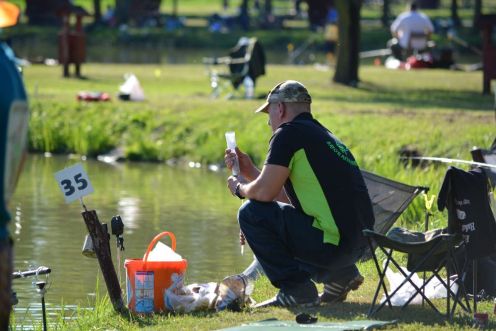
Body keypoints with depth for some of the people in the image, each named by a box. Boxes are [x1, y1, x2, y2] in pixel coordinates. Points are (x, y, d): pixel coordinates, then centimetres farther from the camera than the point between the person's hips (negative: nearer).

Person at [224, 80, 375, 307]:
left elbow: (264, 193, -12)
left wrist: (239, 188, 9)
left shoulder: (289, 133, -8)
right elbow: (290, 197, 28)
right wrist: (250, 172, 29)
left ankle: (296, 290, -4)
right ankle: (340, 273, 15)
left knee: (251, 213, -4)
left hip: (333, 243, -9)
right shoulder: (322, 134, 21)